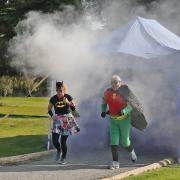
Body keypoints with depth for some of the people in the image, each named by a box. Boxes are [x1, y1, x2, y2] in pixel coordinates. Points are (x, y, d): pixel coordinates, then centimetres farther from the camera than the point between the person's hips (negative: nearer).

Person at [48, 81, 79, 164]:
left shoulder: (68, 97, -6)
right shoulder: (53, 99, -2)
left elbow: (74, 109, -7)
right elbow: (49, 110, 12)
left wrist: (68, 103, -24)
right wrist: (52, 116, -6)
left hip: (67, 120, -2)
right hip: (57, 120, 2)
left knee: (63, 141, -3)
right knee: (55, 140, -9)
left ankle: (64, 158, 20)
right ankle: (59, 150, 25)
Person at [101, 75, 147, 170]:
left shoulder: (125, 93, -16)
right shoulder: (107, 92, -4)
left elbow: (130, 106, -19)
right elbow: (104, 102, 13)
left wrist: (123, 111, -37)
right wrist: (103, 111, -5)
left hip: (124, 119, -3)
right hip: (113, 120, 3)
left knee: (124, 141, 8)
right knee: (114, 140, -8)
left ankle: (131, 151, 42)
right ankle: (115, 162, -5)